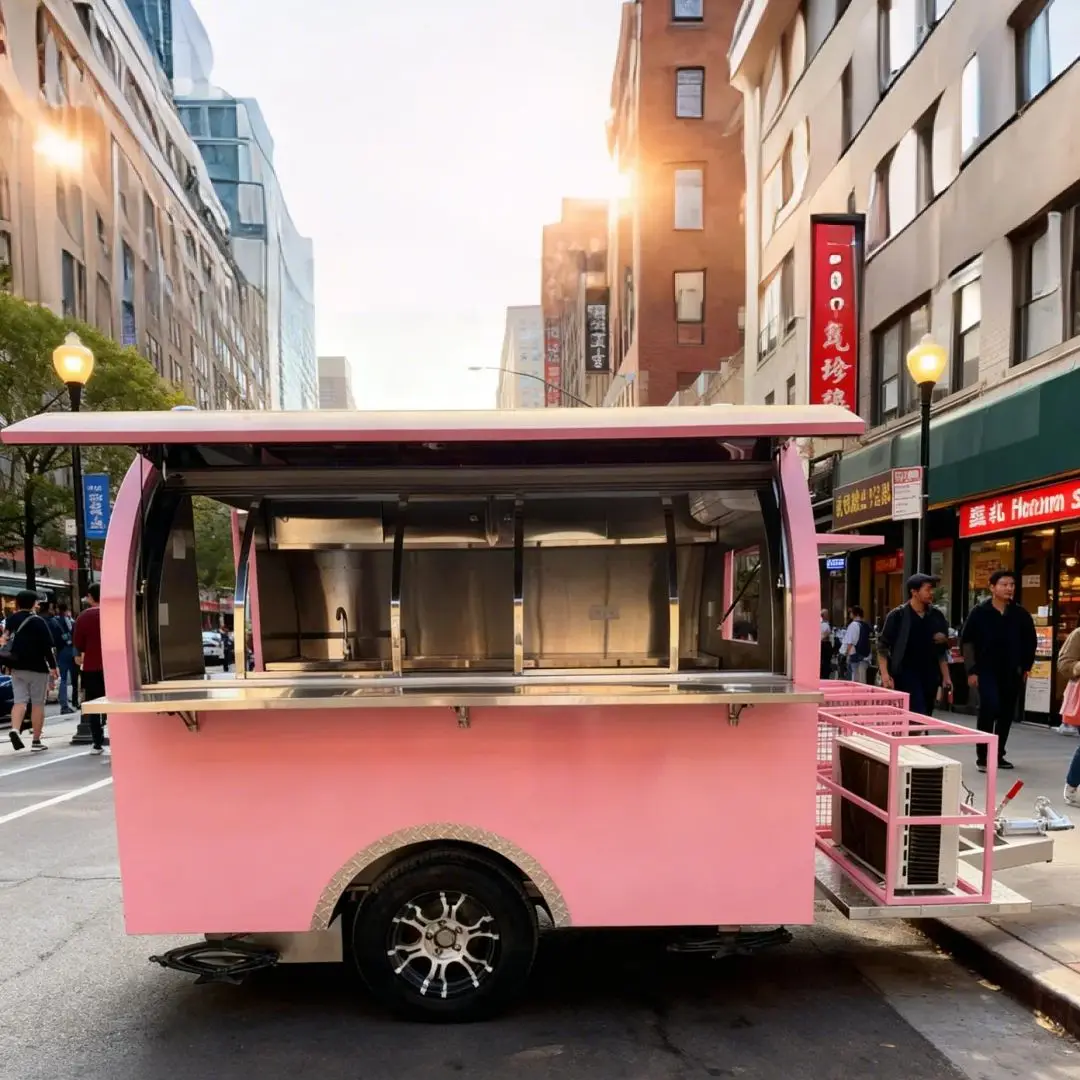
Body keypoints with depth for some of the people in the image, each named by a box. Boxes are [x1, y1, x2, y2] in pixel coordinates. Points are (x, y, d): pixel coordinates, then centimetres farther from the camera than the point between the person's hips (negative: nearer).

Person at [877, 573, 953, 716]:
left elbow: (941, 650, 16)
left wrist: (946, 677, 10)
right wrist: (885, 675, -16)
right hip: (906, 676, -5)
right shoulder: (897, 616, -5)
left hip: (930, 676, 5)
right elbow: (883, 647, -6)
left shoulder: (936, 616, 9)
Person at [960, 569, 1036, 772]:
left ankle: (998, 755, 23)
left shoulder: (1020, 614, 2)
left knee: (1007, 714, 8)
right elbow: (966, 642, -3)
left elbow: (1030, 642, 15)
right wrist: (972, 670, -7)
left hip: (1012, 672, 4)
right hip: (986, 671, -4)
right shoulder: (979, 612, -6)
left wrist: (1026, 667, 10)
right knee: (989, 708, -17)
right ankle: (983, 756, -7)